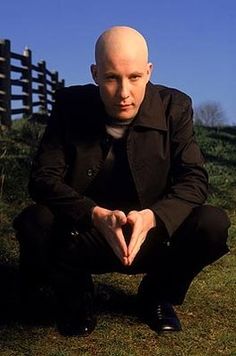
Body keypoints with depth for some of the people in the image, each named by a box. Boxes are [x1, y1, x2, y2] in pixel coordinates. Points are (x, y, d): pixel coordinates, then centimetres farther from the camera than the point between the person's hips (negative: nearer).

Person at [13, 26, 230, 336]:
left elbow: (194, 179, -13)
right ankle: (75, 297, 3)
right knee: (35, 223, -30)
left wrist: (152, 217, -33)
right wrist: (97, 215, -33)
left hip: (153, 236, 1)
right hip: (82, 237, -1)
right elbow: (43, 177, -16)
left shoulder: (175, 106, -10)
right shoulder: (70, 104, -11)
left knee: (213, 224, -26)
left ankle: (157, 296, 6)